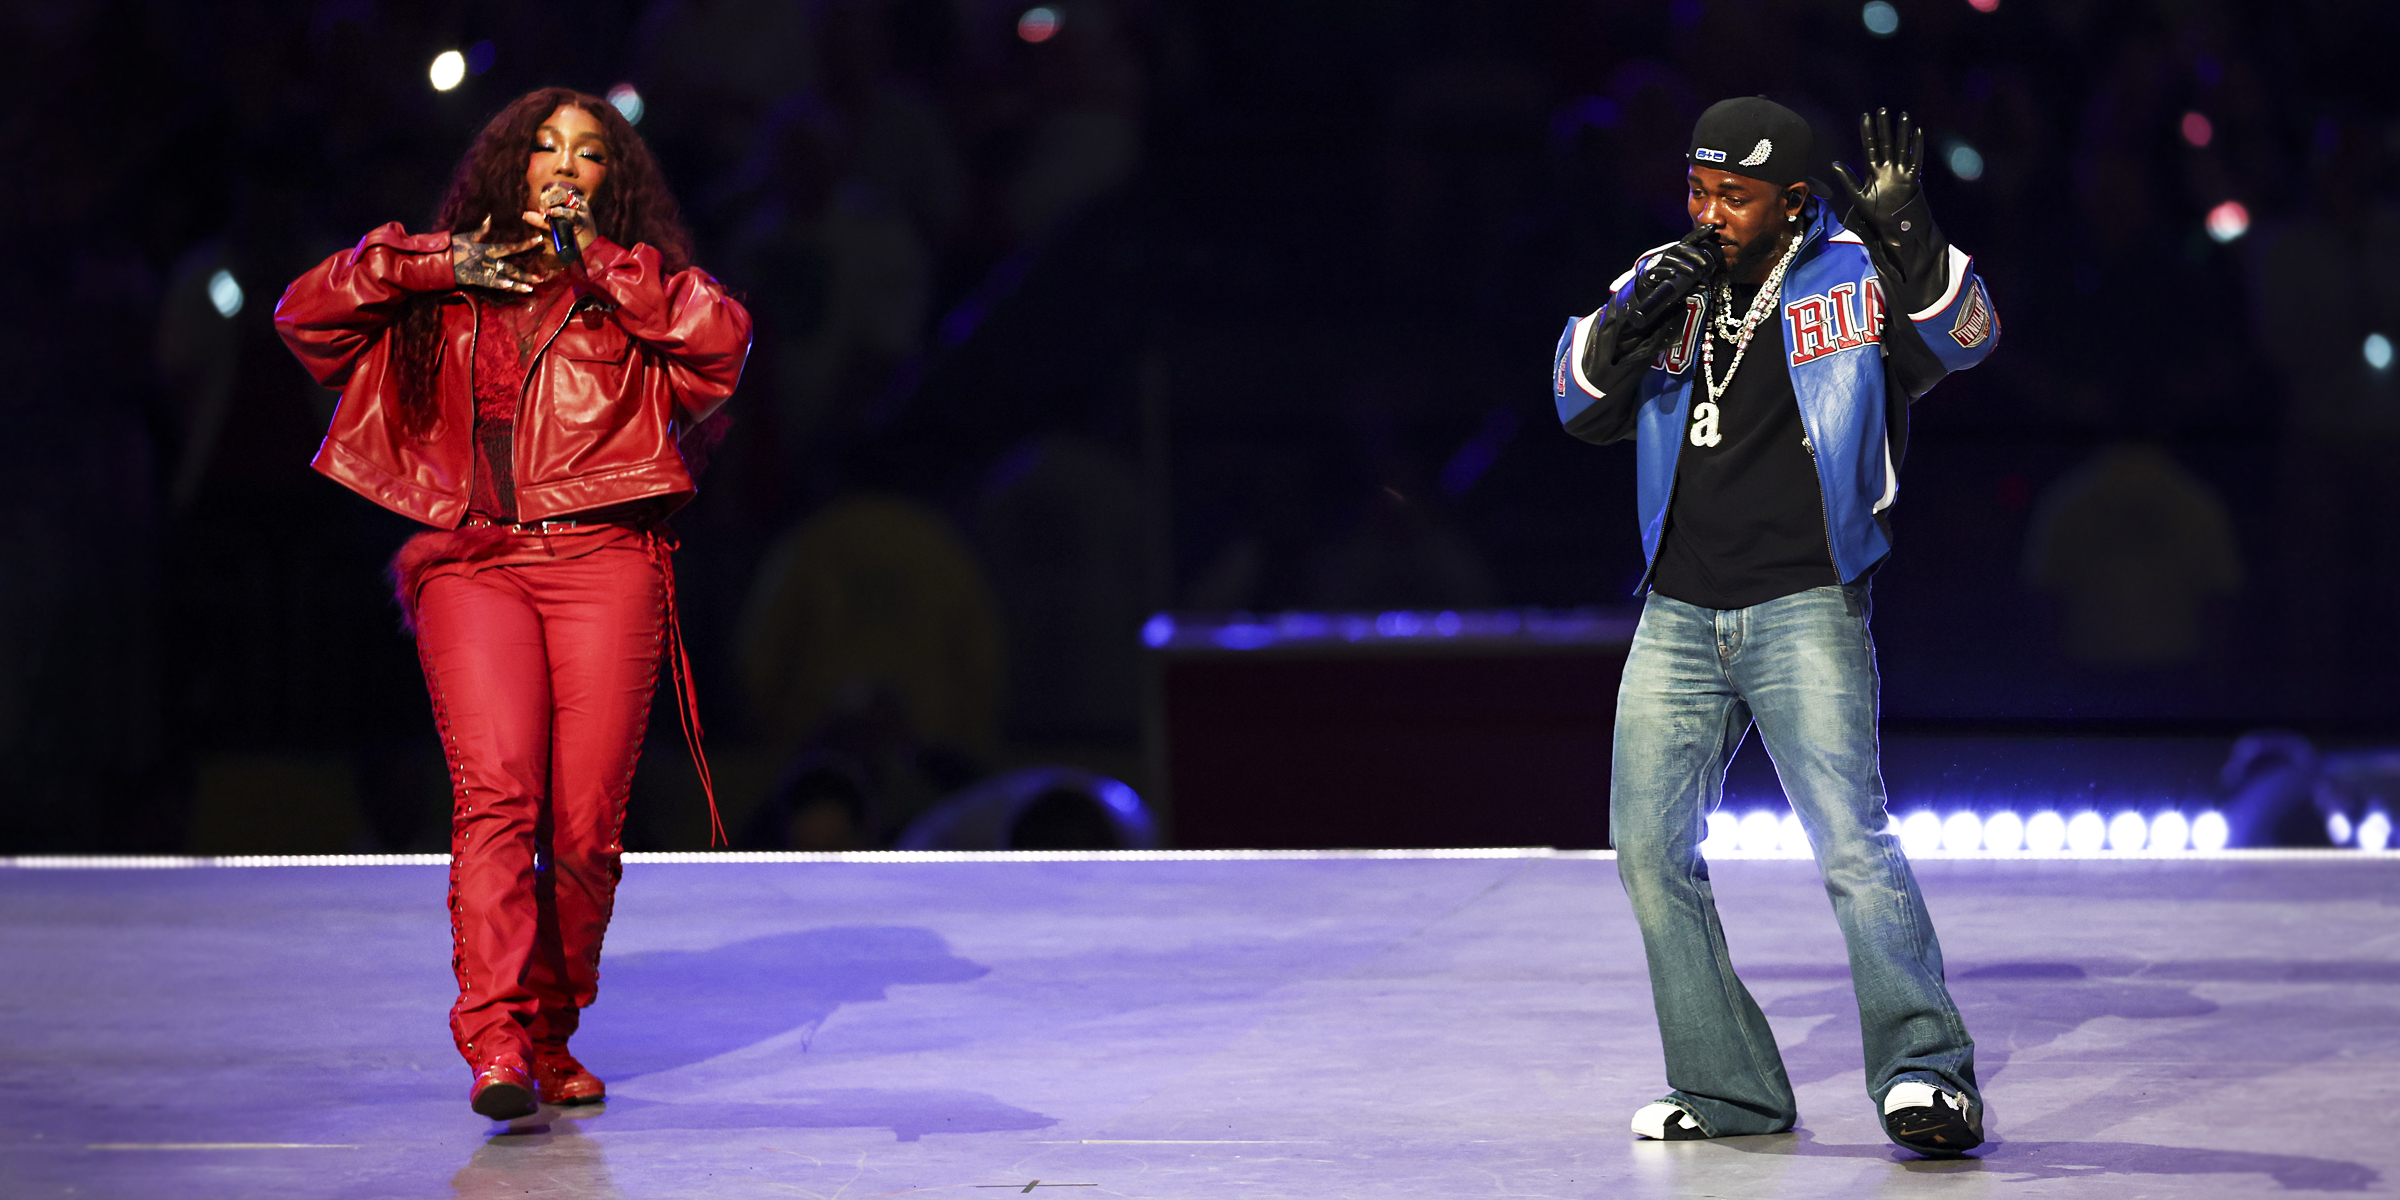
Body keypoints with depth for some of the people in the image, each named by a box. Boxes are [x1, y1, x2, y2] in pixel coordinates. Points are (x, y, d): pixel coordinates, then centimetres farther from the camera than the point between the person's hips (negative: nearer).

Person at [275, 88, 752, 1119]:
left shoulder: (634, 292, 18)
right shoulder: (439, 292, 21)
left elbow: (723, 337, -1)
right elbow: (305, 313, 12)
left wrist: (596, 258, 0)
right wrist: (442, 268, 5)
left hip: (603, 559, 0)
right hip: (472, 564, 0)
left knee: (583, 821, -9)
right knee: (495, 789, -20)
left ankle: (551, 1034, 8)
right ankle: (496, 1042, -28)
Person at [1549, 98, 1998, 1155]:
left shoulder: (1852, 278, -5)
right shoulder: (1667, 282, 9)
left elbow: (1961, 336, -20)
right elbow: (1583, 406, 7)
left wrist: (1901, 237, -36)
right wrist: (1627, 329, -12)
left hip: (1805, 611, -6)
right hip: (1678, 618, 6)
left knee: (1849, 841, -18)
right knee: (1650, 849, 4)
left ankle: (1927, 1069, -18)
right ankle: (1728, 1090, 13)